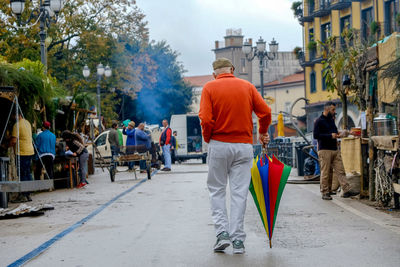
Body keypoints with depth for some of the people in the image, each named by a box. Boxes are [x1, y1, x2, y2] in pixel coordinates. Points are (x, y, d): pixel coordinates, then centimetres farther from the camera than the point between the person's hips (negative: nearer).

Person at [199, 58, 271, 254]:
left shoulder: (209, 87, -1)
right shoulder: (247, 86, 6)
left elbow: (206, 119, -12)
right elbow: (265, 112, 2)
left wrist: (208, 139, 4)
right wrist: (263, 133, 19)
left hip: (218, 145, -2)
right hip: (244, 146, 2)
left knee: (216, 190, 11)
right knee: (239, 192, 4)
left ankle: (222, 232, 0)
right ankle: (238, 240, 3)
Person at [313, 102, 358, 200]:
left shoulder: (331, 120, 18)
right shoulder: (319, 121, -6)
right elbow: (316, 135, -14)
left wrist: (337, 135, 8)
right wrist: (330, 136, -16)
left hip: (335, 149, 7)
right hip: (324, 150, -7)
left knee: (340, 171, 0)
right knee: (325, 173, -3)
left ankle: (346, 190, -3)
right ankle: (325, 193, 4)